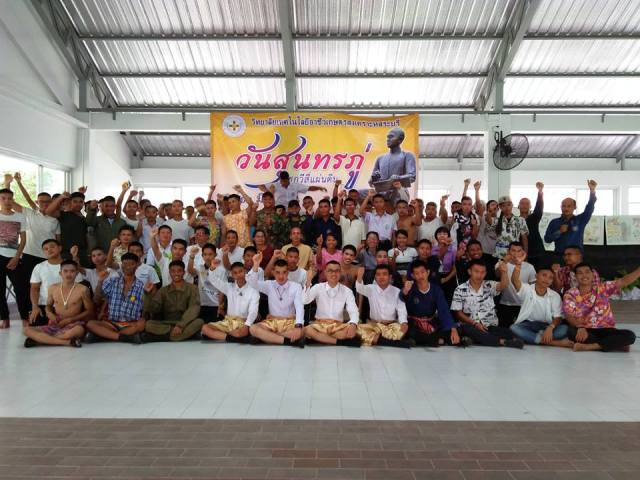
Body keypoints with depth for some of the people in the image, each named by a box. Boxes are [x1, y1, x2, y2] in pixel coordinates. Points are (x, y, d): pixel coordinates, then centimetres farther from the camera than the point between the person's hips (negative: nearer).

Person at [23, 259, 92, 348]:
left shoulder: (82, 289, -5)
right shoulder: (52, 288, 6)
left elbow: (89, 311, -1)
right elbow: (48, 306, 22)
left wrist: (70, 319, -10)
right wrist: (49, 314, -2)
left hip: (73, 324, -4)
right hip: (55, 325, 4)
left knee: (79, 330, -41)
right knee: (26, 330, -14)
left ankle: (38, 339, -21)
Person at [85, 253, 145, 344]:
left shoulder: (142, 286, 2)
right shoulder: (112, 281, 10)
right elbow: (97, 299, 4)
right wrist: (100, 282, -8)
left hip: (131, 325, -2)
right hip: (112, 323, 2)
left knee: (142, 325, -34)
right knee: (90, 324, -23)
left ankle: (106, 335, -27)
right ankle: (125, 337, -35)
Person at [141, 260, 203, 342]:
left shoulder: (192, 288, 4)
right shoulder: (163, 291, 12)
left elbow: (193, 309, -10)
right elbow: (152, 309, 2)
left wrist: (180, 325, -25)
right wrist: (148, 294, -16)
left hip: (186, 325, -1)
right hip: (166, 324, 2)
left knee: (199, 322, -33)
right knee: (148, 324, -26)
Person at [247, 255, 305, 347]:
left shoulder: (296, 287, -3)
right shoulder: (269, 285, 4)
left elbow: (299, 307, -14)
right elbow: (251, 282, -10)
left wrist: (298, 326, -32)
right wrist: (256, 265, -27)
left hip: (290, 322, -2)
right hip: (271, 321, 2)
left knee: (300, 332, -35)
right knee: (253, 329, -28)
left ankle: (267, 337, -23)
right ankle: (288, 341, -28)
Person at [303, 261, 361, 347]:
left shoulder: (347, 291, 2)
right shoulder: (318, 287, 3)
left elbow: (353, 311, -9)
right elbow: (305, 301, -12)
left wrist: (353, 324, -32)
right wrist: (308, 282, -25)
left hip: (338, 326, 0)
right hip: (319, 324, 0)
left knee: (352, 331, -31)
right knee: (307, 330, -34)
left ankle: (320, 337, -21)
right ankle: (340, 342, -24)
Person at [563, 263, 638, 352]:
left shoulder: (603, 288, 3)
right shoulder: (570, 295, -3)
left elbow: (624, 281, -9)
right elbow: (569, 316, -13)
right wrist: (580, 328, -33)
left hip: (605, 330, 2)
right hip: (585, 331, -2)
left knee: (629, 335, -25)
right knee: (572, 332, -36)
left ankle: (588, 346, -28)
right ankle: (615, 345, -24)